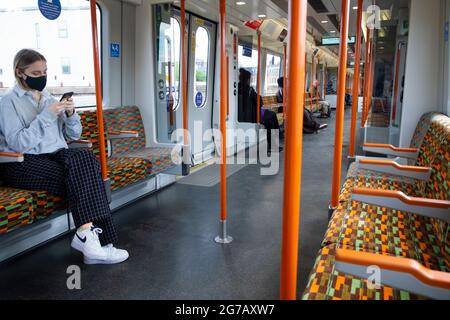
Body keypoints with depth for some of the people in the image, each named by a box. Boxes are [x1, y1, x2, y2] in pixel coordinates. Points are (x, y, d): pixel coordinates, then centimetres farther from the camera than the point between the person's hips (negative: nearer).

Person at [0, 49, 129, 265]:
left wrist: (70, 114, -2)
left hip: (55, 154, 5)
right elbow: (18, 143, -14)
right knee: (80, 174, -30)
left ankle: (87, 233, -33)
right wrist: (46, 116, -18)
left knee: (86, 158, -29)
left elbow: (74, 135, 18)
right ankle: (88, 234, -27)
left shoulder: (49, 99, 20)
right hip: (23, 164, -5)